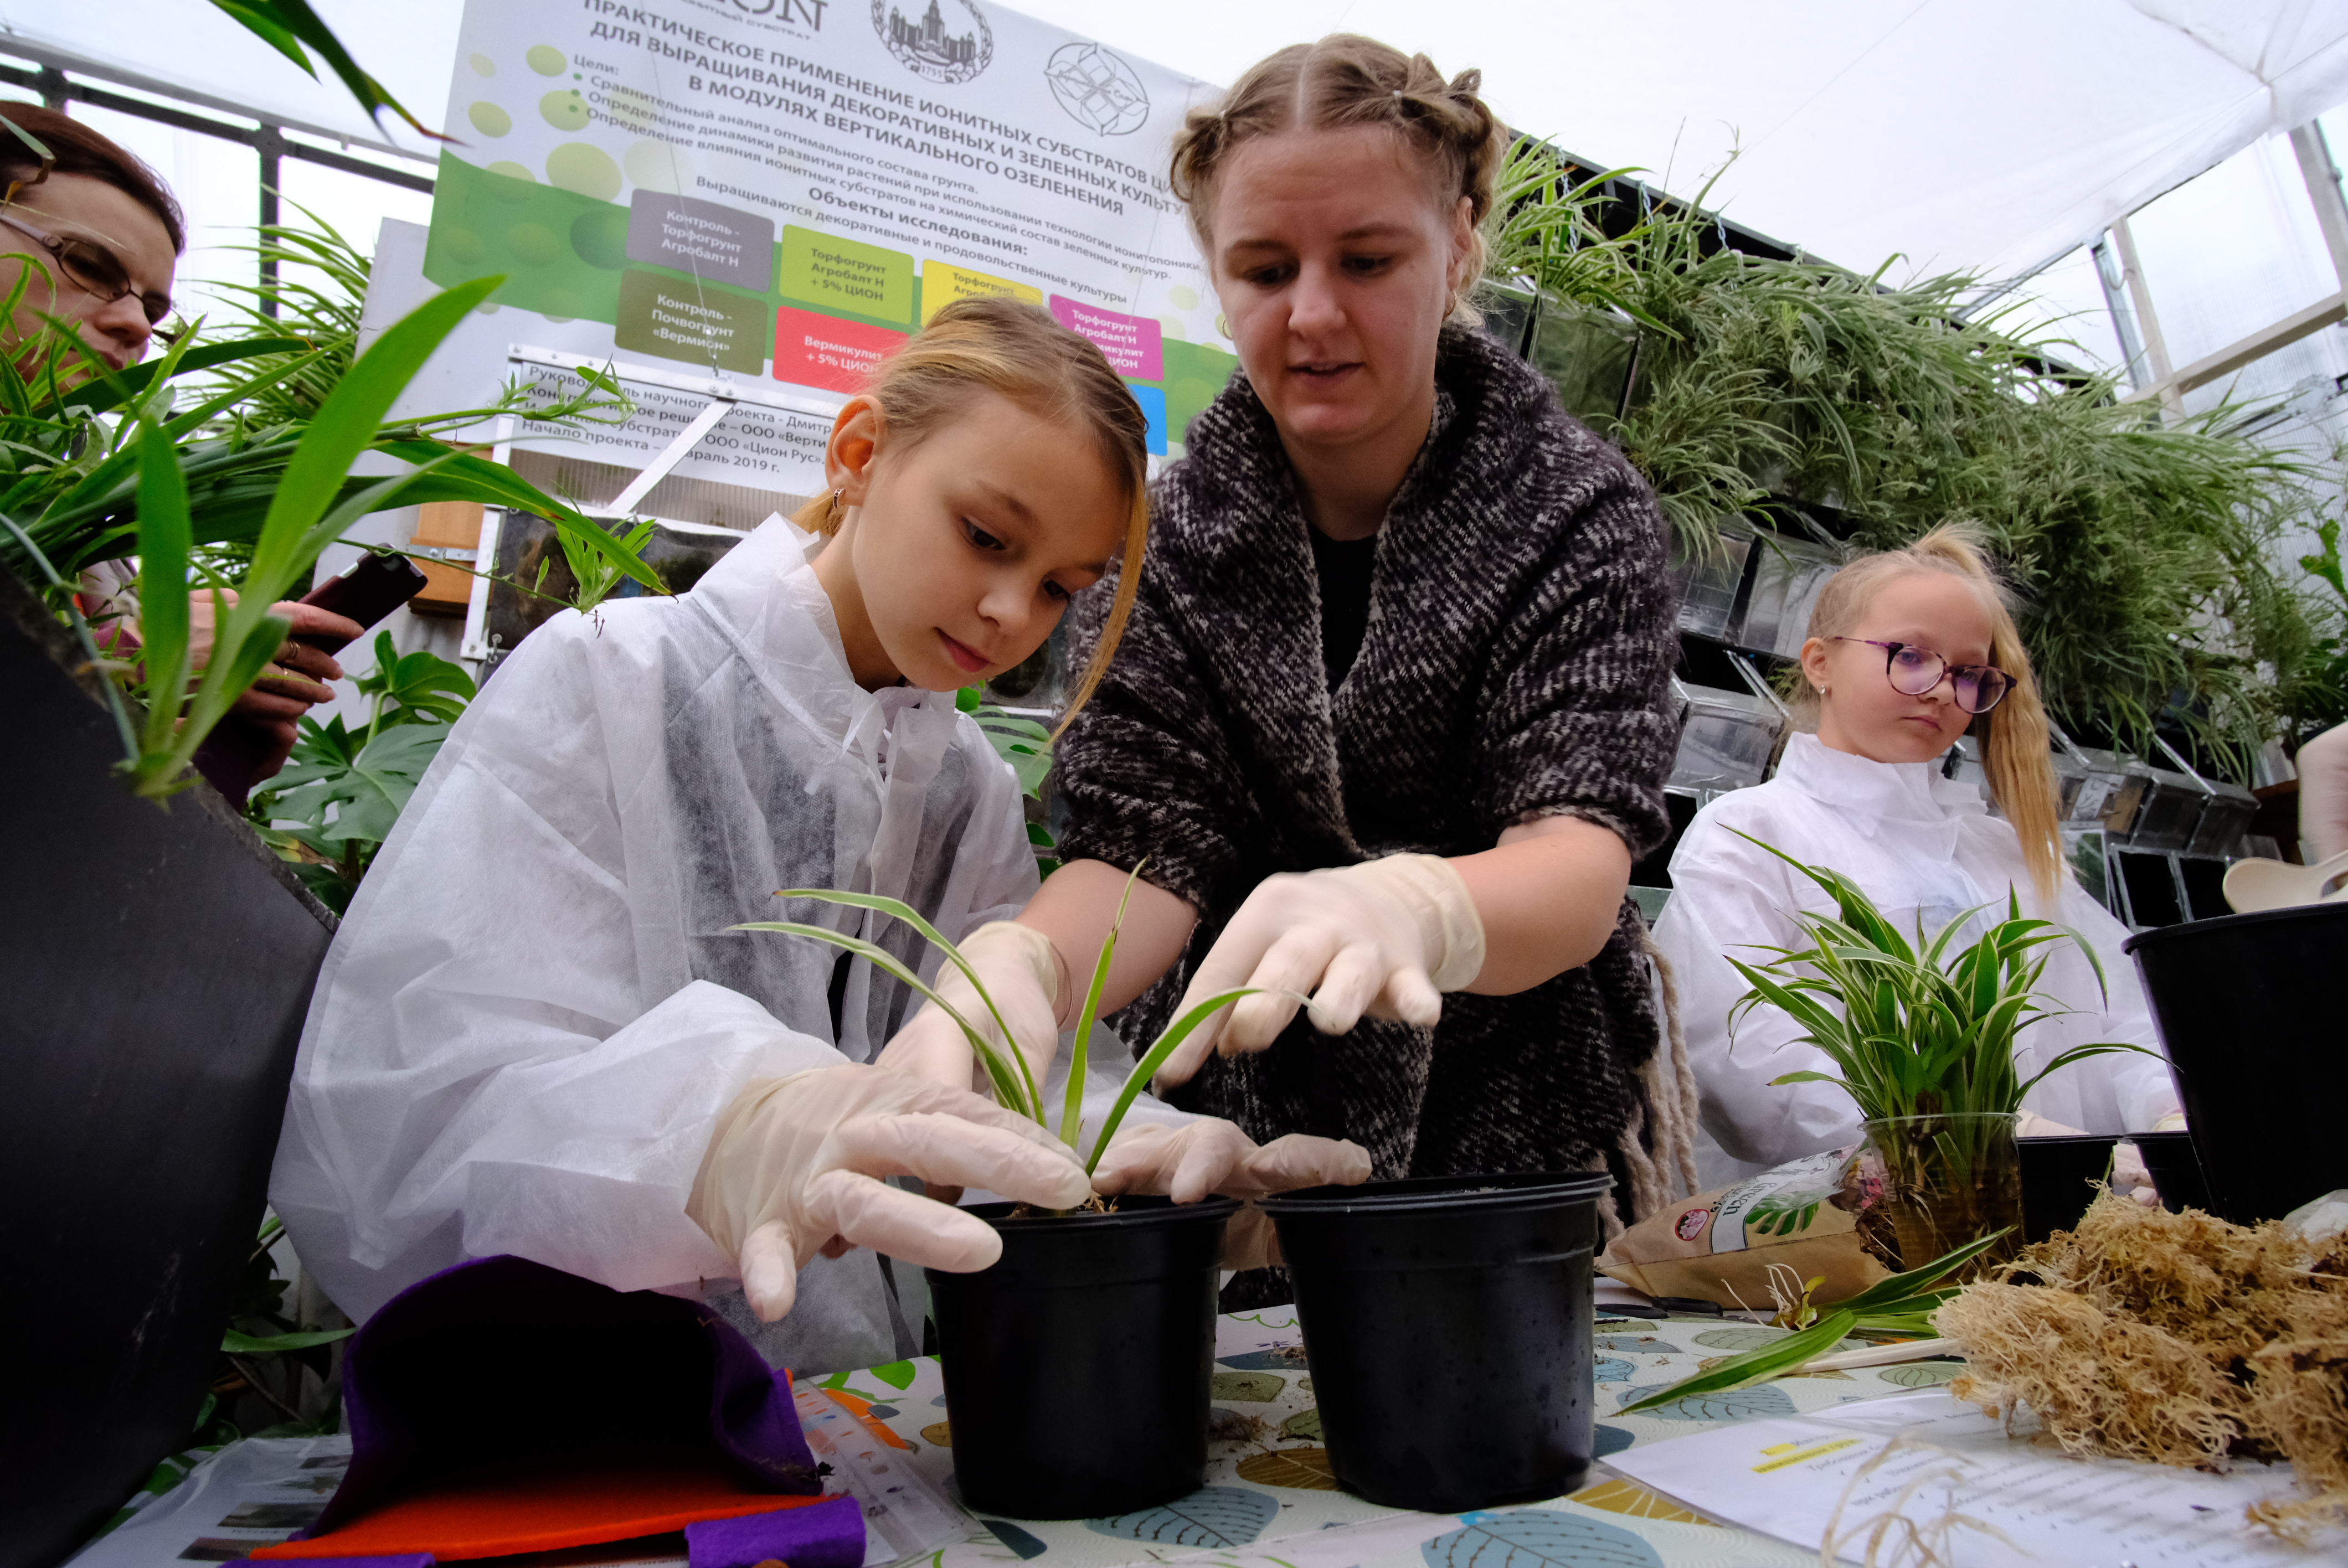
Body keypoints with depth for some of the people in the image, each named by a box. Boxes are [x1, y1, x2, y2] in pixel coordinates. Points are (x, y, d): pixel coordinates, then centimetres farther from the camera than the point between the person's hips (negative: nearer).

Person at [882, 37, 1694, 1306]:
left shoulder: (1578, 511, -10)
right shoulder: (1173, 536, -6)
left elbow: (1581, 857, -22)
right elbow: (1149, 845, -13)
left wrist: (1407, 907, -46)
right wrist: (1018, 965, -36)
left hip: (1528, 1137, 0)